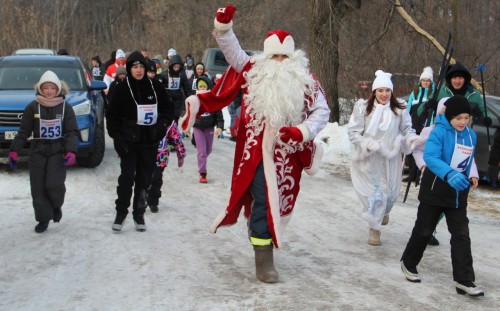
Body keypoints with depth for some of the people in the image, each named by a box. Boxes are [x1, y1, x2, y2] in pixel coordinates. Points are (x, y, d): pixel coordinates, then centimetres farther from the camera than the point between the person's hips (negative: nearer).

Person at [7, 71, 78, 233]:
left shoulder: (65, 108, 0)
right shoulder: (32, 107, 0)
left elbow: (72, 132, -3)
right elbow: (24, 132, 3)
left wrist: (71, 151, -18)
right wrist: (14, 150, -6)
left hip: (58, 151, -1)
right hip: (37, 152, 2)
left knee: (54, 184, -15)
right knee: (38, 187, 0)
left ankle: (57, 206, 16)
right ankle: (43, 218, 13)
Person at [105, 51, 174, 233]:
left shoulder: (155, 87, 2)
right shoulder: (122, 88, -4)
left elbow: (168, 109, 13)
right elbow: (112, 115, 1)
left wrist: (163, 124, -4)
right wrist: (117, 136, -9)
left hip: (150, 142, 2)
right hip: (129, 142, -2)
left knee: (144, 179, 8)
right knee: (127, 177, -8)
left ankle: (139, 214, 21)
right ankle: (121, 212, 9)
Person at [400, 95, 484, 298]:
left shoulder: (471, 135, 4)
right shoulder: (440, 132, -17)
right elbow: (430, 157, -32)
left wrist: (469, 178, 7)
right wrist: (449, 174, -45)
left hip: (458, 194, 5)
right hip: (435, 189, -5)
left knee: (461, 235, 0)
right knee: (424, 230, 8)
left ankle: (464, 280, 0)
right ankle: (409, 264, 31)